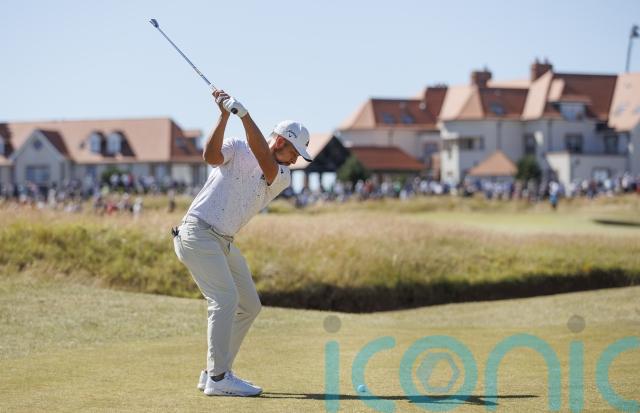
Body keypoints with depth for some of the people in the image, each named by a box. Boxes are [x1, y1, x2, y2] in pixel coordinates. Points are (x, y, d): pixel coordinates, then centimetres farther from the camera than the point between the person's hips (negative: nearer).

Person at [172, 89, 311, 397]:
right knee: (225, 298, -19)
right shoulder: (236, 148, -4)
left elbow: (265, 163, -18)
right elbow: (211, 155, -25)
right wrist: (224, 115, -34)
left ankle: (215, 373, 16)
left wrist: (244, 115, -29)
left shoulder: (282, 177, 5)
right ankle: (218, 379, -19)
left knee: (249, 306, 9)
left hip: (224, 243, 8)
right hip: (197, 231, -8)